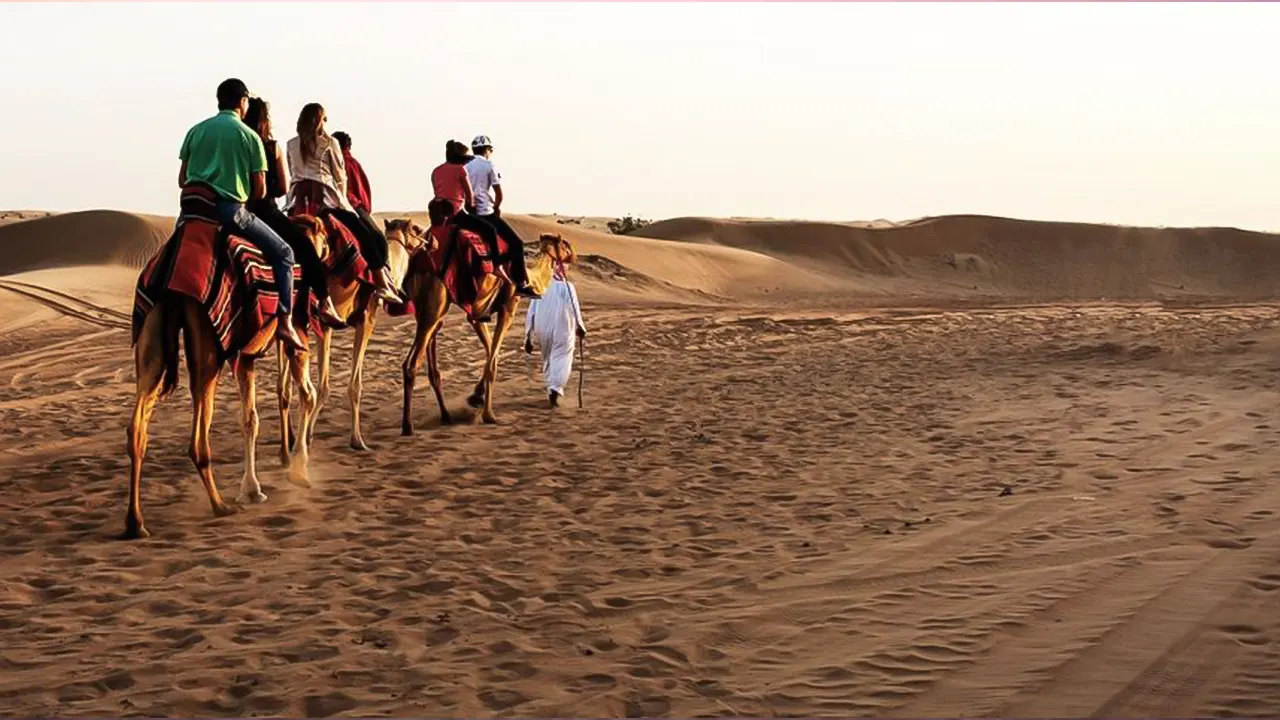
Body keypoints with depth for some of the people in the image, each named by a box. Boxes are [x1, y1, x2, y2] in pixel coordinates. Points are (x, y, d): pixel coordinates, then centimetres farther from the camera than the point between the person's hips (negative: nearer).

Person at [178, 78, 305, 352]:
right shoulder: (249, 136, 1)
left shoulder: (195, 131, 12)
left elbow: (182, 180, 12)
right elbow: (260, 190, 1)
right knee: (283, 253, 8)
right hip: (230, 210, -4)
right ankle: (284, 322, -3)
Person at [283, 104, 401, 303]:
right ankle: (382, 282, -5)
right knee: (367, 235, 0)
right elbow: (340, 177, 8)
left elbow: (293, 175, 18)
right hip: (325, 198, -4)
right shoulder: (329, 142, 7)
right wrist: (341, 199, 22)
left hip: (297, 200, 4)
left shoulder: (291, 145, 17)